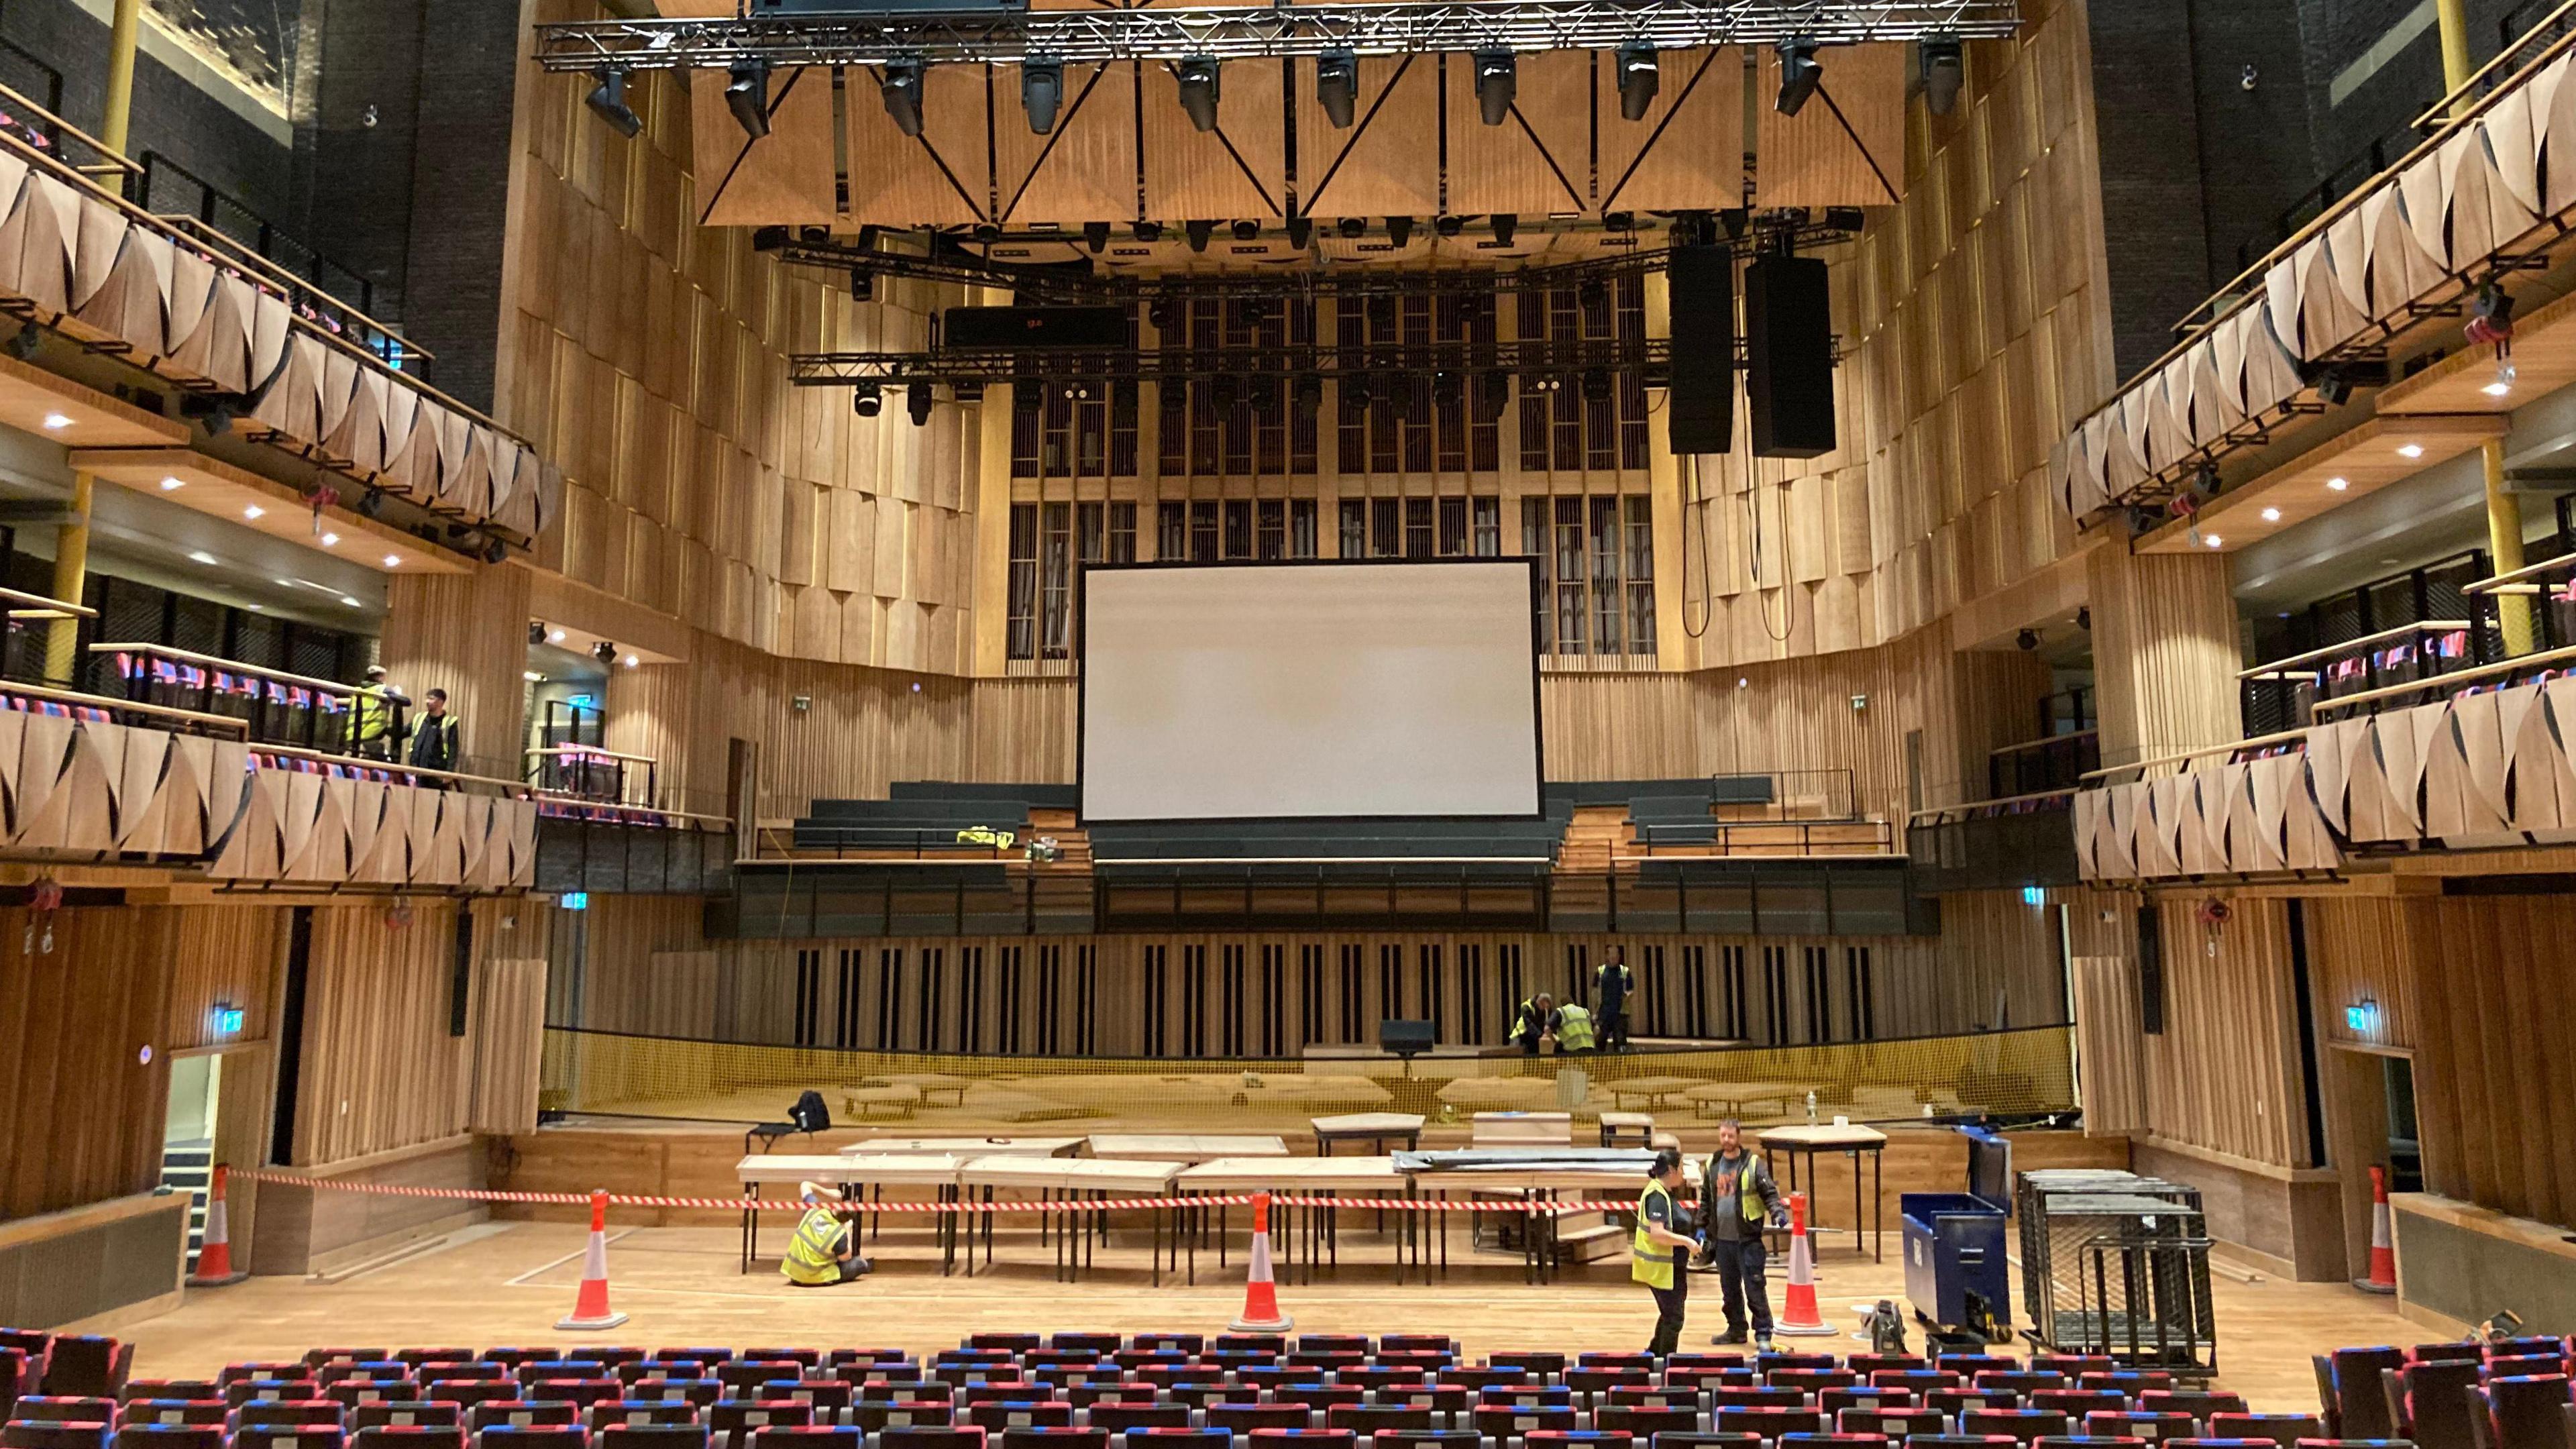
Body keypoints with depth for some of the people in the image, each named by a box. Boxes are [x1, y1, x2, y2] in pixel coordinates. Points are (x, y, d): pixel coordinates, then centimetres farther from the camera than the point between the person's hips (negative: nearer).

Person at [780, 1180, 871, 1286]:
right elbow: (846, 1258, -3)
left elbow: (805, 1185, 7)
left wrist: (827, 1191, 7)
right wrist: (848, 1232, 1)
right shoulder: (840, 1234, -22)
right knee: (860, 1263, 3)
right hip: (816, 1280, -5)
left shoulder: (815, 1210, -10)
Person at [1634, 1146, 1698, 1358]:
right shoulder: (1658, 1196, -22)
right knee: (1673, 1318, 2)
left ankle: (1654, 1354, 34)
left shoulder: (1662, 1193, 10)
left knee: (1669, 1315, 22)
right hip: (1662, 1267, -10)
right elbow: (1657, 1233, -31)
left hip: (1671, 1267, 10)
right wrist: (1687, 1241, -22)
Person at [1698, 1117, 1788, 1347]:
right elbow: (1705, 1199, 17)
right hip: (1722, 1238, 5)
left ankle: (1763, 1334, 4)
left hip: (1748, 1237, -5)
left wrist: (1778, 1212, -24)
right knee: (1730, 1288, 14)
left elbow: (1769, 1192, -7)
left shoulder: (1753, 1163, -5)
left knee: (1755, 1288, -4)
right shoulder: (1712, 1164, 9)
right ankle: (1736, 1330, 27)